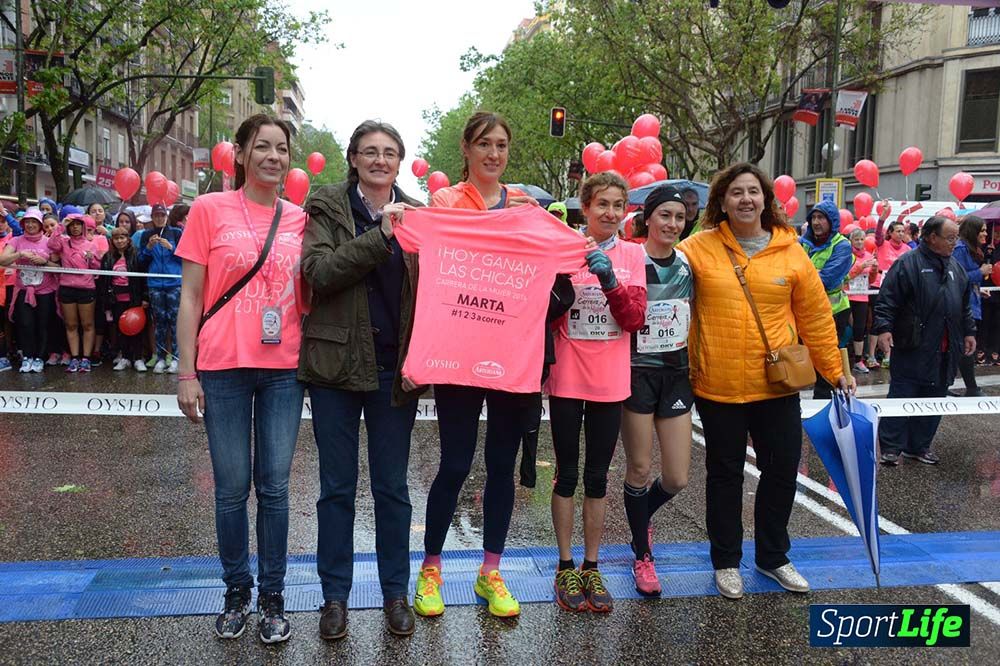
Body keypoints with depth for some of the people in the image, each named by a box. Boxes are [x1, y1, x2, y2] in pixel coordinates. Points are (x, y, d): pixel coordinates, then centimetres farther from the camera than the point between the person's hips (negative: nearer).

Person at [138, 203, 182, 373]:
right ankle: (160, 357, 7)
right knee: (159, 320, 2)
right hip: (155, 284, 2)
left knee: (175, 319, -6)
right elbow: (141, 261, 11)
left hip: (174, 282, -2)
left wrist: (171, 248, -12)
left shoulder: (176, 233, 7)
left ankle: (175, 357, -2)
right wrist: (149, 247, -5)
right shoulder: (146, 235, 13)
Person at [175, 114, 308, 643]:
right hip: (223, 368, -2)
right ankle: (237, 590, 25)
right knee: (232, 487, 6)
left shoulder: (299, 219, 7)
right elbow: (191, 296, 0)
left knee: (274, 486, 7)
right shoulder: (210, 209, 0)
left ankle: (272, 596, 21)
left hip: (283, 369, 2)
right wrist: (186, 373, -4)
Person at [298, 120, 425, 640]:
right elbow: (318, 271, -15)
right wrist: (381, 235, -23)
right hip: (337, 362, -1)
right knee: (337, 486, 8)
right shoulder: (326, 207, 0)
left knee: (392, 487, 10)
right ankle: (335, 594, 22)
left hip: (394, 367, 2)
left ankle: (396, 592, 24)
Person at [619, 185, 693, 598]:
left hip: (676, 374, 5)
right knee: (639, 469, 2)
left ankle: (641, 518, 36)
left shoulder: (688, 266, 7)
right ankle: (642, 556, 21)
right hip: (638, 372, -4)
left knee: (677, 479, 4)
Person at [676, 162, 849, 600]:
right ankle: (726, 561, 28)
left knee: (782, 471, 12)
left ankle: (773, 556, 33)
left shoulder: (790, 251, 2)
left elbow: (816, 316, 6)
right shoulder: (698, 248, -4)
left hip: (777, 384, 2)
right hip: (718, 386, -2)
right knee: (725, 474, 11)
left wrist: (834, 370, 9)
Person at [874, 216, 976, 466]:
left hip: (945, 351, 7)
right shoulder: (908, 263, -8)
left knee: (934, 398, 12)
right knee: (901, 395, -2)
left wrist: (969, 332, 20)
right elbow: (887, 299, -12)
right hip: (912, 348, -7)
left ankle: (919, 446, 23)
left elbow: (965, 304, 23)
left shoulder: (955, 267, 14)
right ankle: (890, 447, 5)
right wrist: (884, 328, -20)